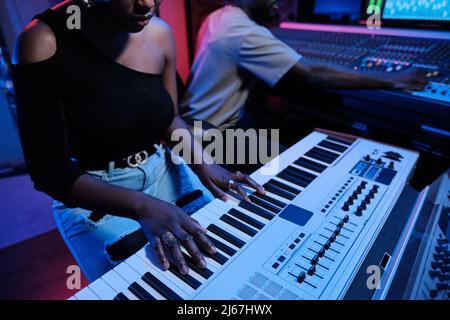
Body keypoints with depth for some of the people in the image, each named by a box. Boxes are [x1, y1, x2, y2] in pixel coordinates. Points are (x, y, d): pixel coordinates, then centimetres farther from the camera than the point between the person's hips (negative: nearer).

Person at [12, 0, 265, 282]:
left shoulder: (159, 32, -3)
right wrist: (142, 206, -31)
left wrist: (202, 164, -11)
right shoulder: (45, 41, -17)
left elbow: (169, 119, 7)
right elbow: (47, 169, -18)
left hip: (164, 171, 5)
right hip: (93, 195, -3)